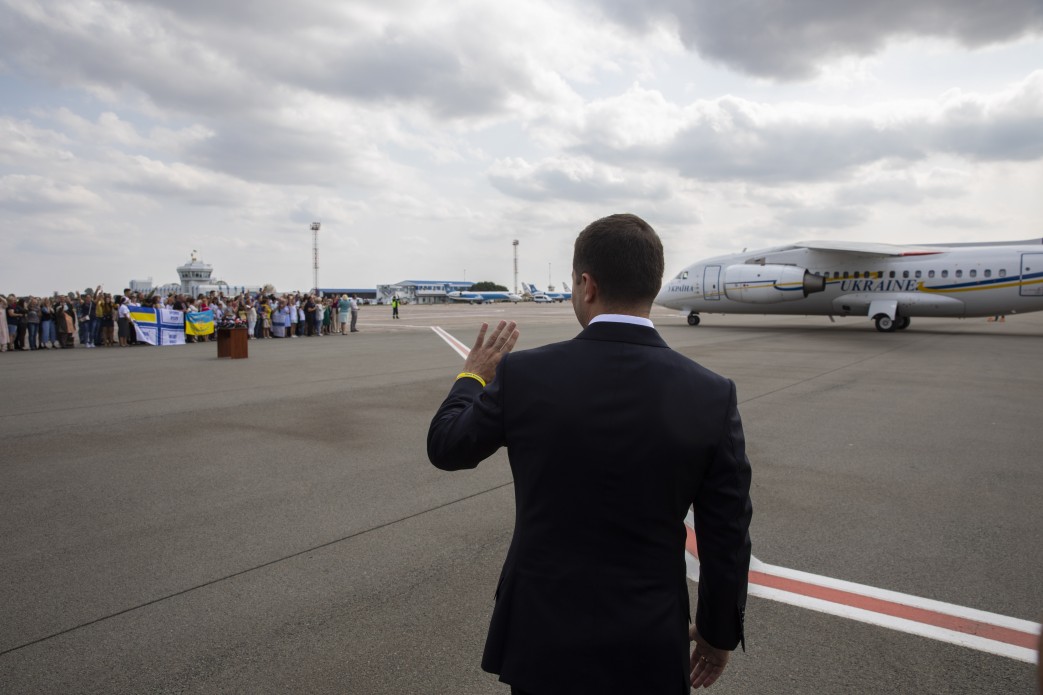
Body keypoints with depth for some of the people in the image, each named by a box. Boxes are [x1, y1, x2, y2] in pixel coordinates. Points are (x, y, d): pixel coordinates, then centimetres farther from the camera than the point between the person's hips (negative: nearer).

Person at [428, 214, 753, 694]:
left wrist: (472, 379, 19)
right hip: (647, 650, 1)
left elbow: (445, 448, 1)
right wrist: (719, 633, 10)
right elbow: (726, 540, -7)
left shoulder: (524, 375, -17)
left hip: (543, 638, 0)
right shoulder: (712, 396, -15)